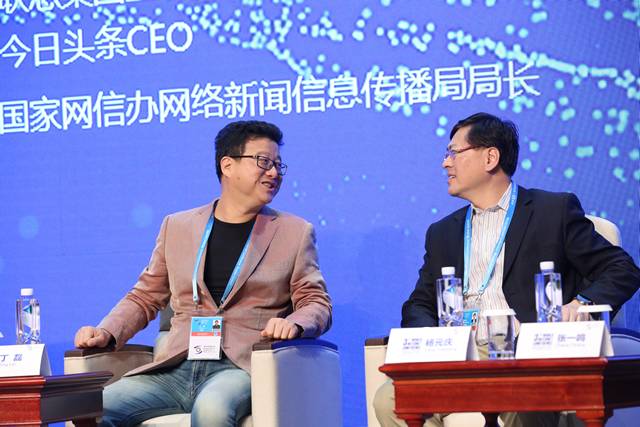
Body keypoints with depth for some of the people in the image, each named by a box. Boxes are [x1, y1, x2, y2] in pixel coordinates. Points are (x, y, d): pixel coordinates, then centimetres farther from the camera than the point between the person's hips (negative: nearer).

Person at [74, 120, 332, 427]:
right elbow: (143, 298, 22)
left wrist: (294, 323, -16)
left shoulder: (295, 233, 12)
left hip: (239, 367, -3)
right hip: (175, 368, 3)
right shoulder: (177, 226, 18)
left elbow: (317, 304, 8)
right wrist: (106, 333, 3)